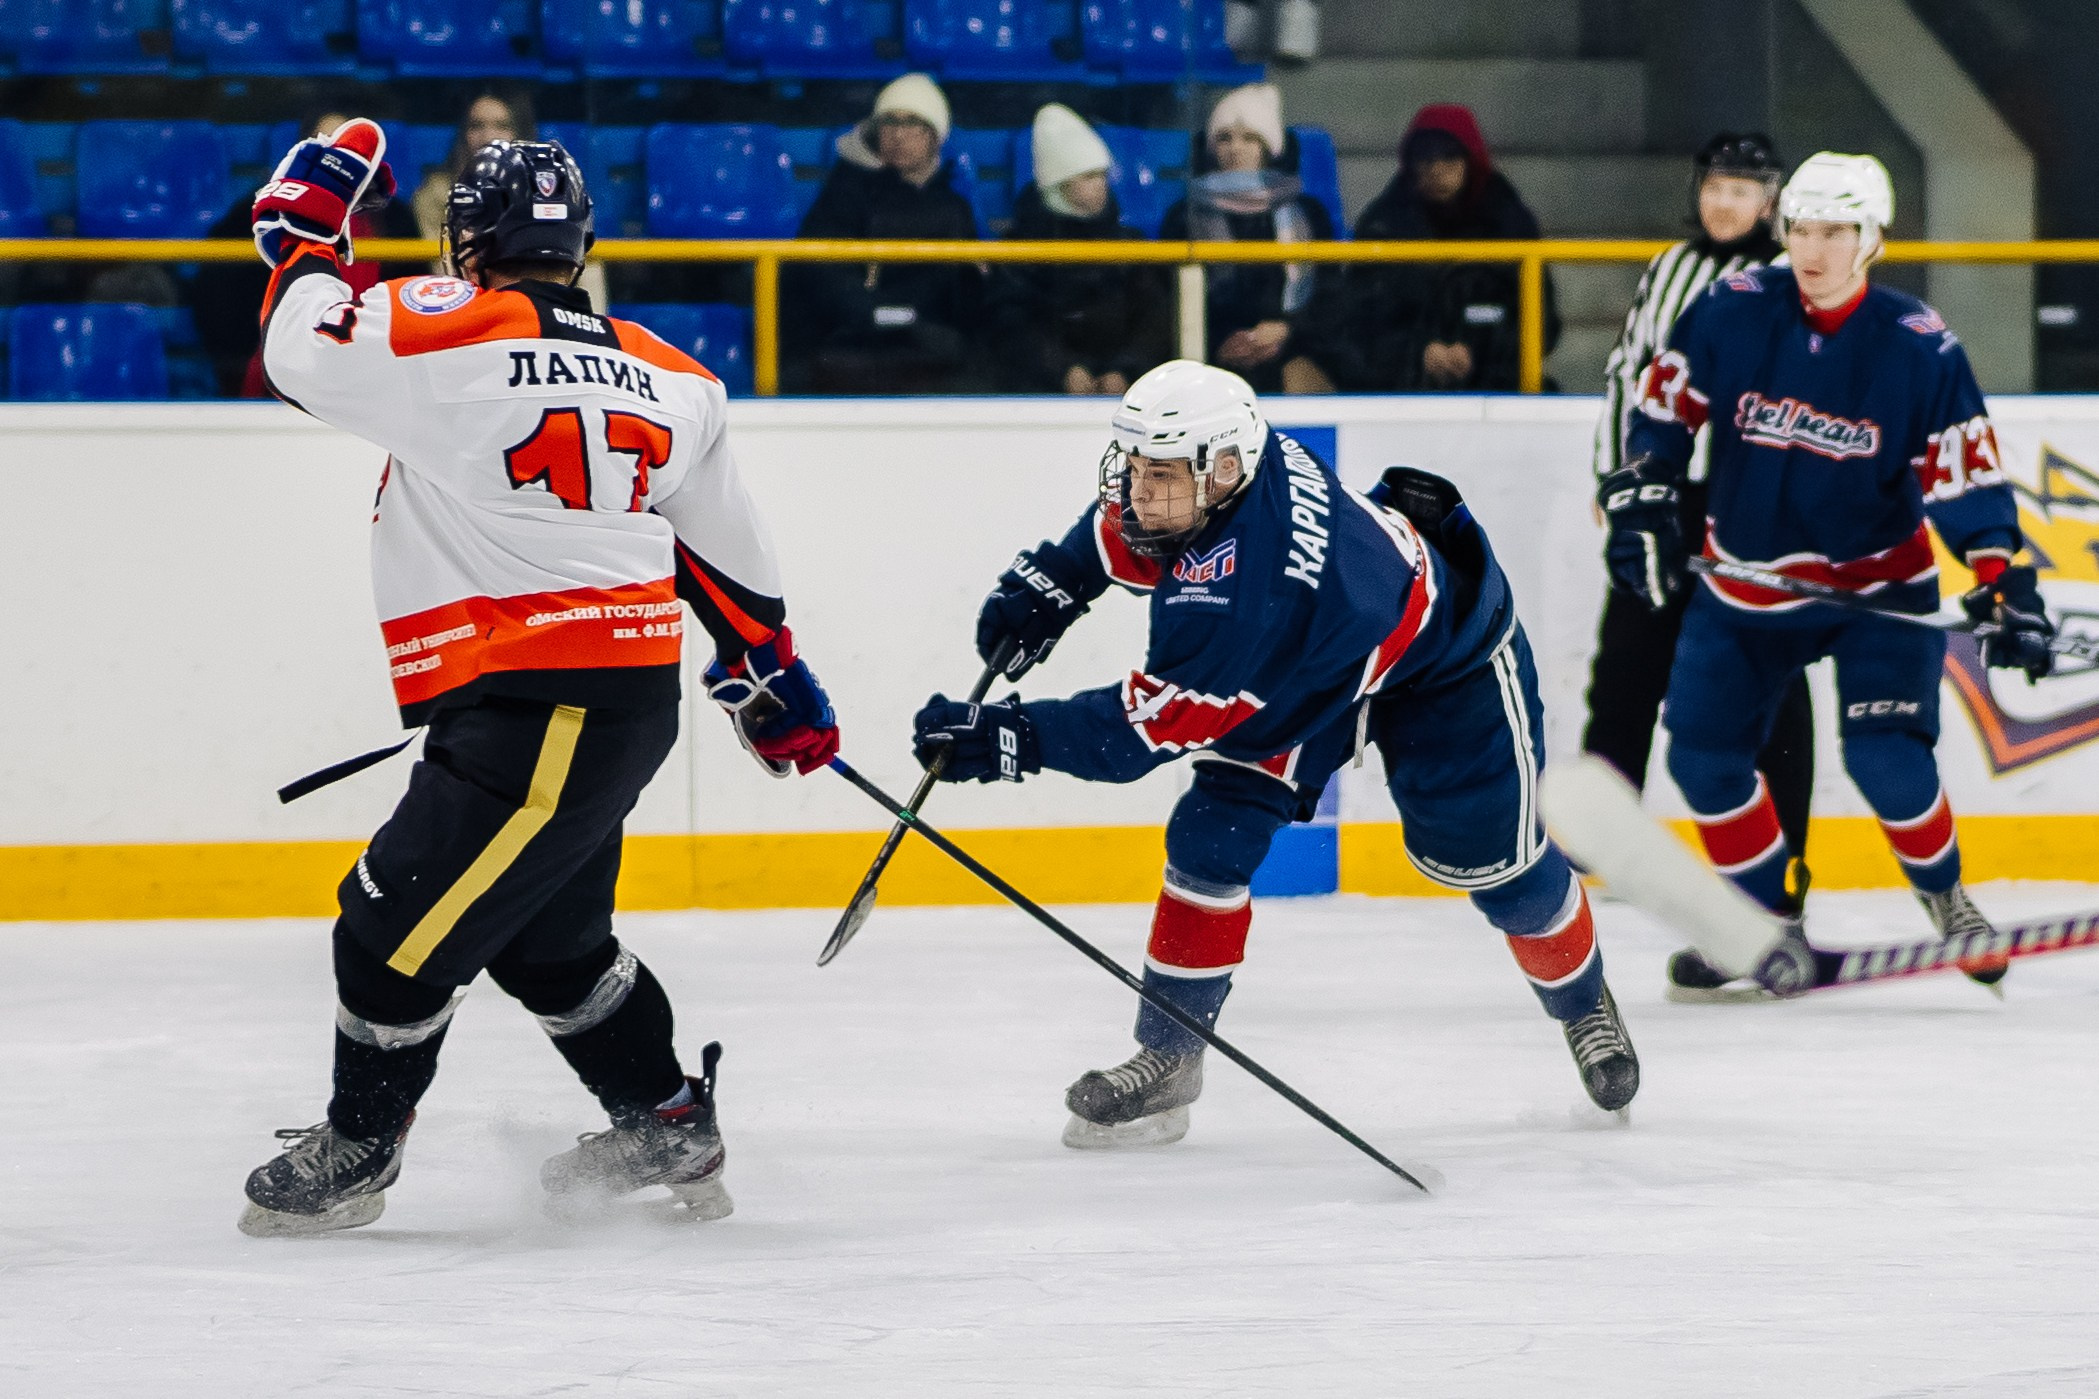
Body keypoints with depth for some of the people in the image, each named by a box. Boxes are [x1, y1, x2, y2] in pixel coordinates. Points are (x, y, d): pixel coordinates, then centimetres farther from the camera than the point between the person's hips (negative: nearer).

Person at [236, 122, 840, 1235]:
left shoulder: (451, 337, -14)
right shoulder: (664, 378, 11)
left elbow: (303, 347, -2)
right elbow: (723, 546, 19)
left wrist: (304, 226, 15)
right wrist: (769, 677, 31)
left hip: (535, 714, -9)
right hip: (631, 697, 9)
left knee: (398, 924, 3)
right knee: (545, 937, 24)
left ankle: (356, 1150, 17)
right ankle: (667, 1127, 32)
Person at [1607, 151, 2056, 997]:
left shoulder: (1919, 349, -16)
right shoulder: (1732, 314, -12)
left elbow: (1966, 477, -14)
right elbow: (1662, 409, 2)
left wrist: (2006, 585, -24)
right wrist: (1640, 501, -5)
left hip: (1877, 584, -3)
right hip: (1743, 584, 3)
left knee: (1883, 755, -19)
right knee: (1703, 753, 2)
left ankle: (1944, 896, 9)